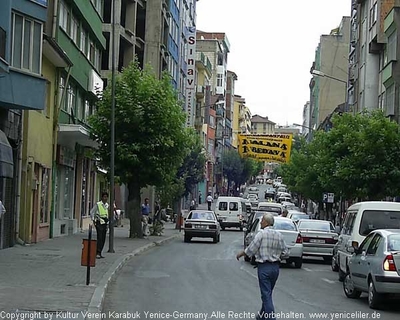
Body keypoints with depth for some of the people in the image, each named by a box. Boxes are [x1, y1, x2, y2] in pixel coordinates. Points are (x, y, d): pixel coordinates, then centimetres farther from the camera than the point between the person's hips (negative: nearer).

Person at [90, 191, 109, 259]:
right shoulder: (98, 204, -7)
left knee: (103, 239, 7)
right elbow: (92, 212, -4)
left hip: (105, 223, 7)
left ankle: (99, 253, 13)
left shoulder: (107, 205, 12)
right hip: (99, 223, -7)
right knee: (99, 238, -16)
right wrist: (93, 220, -10)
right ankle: (98, 253, -19)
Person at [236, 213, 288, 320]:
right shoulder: (279, 235, 3)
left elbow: (250, 250, -13)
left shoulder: (262, 234, -14)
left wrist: (240, 254, 4)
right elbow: (285, 252, 7)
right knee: (267, 293, 20)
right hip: (276, 267, 6)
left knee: (266, 295, -5)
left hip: (264, 267, -6)